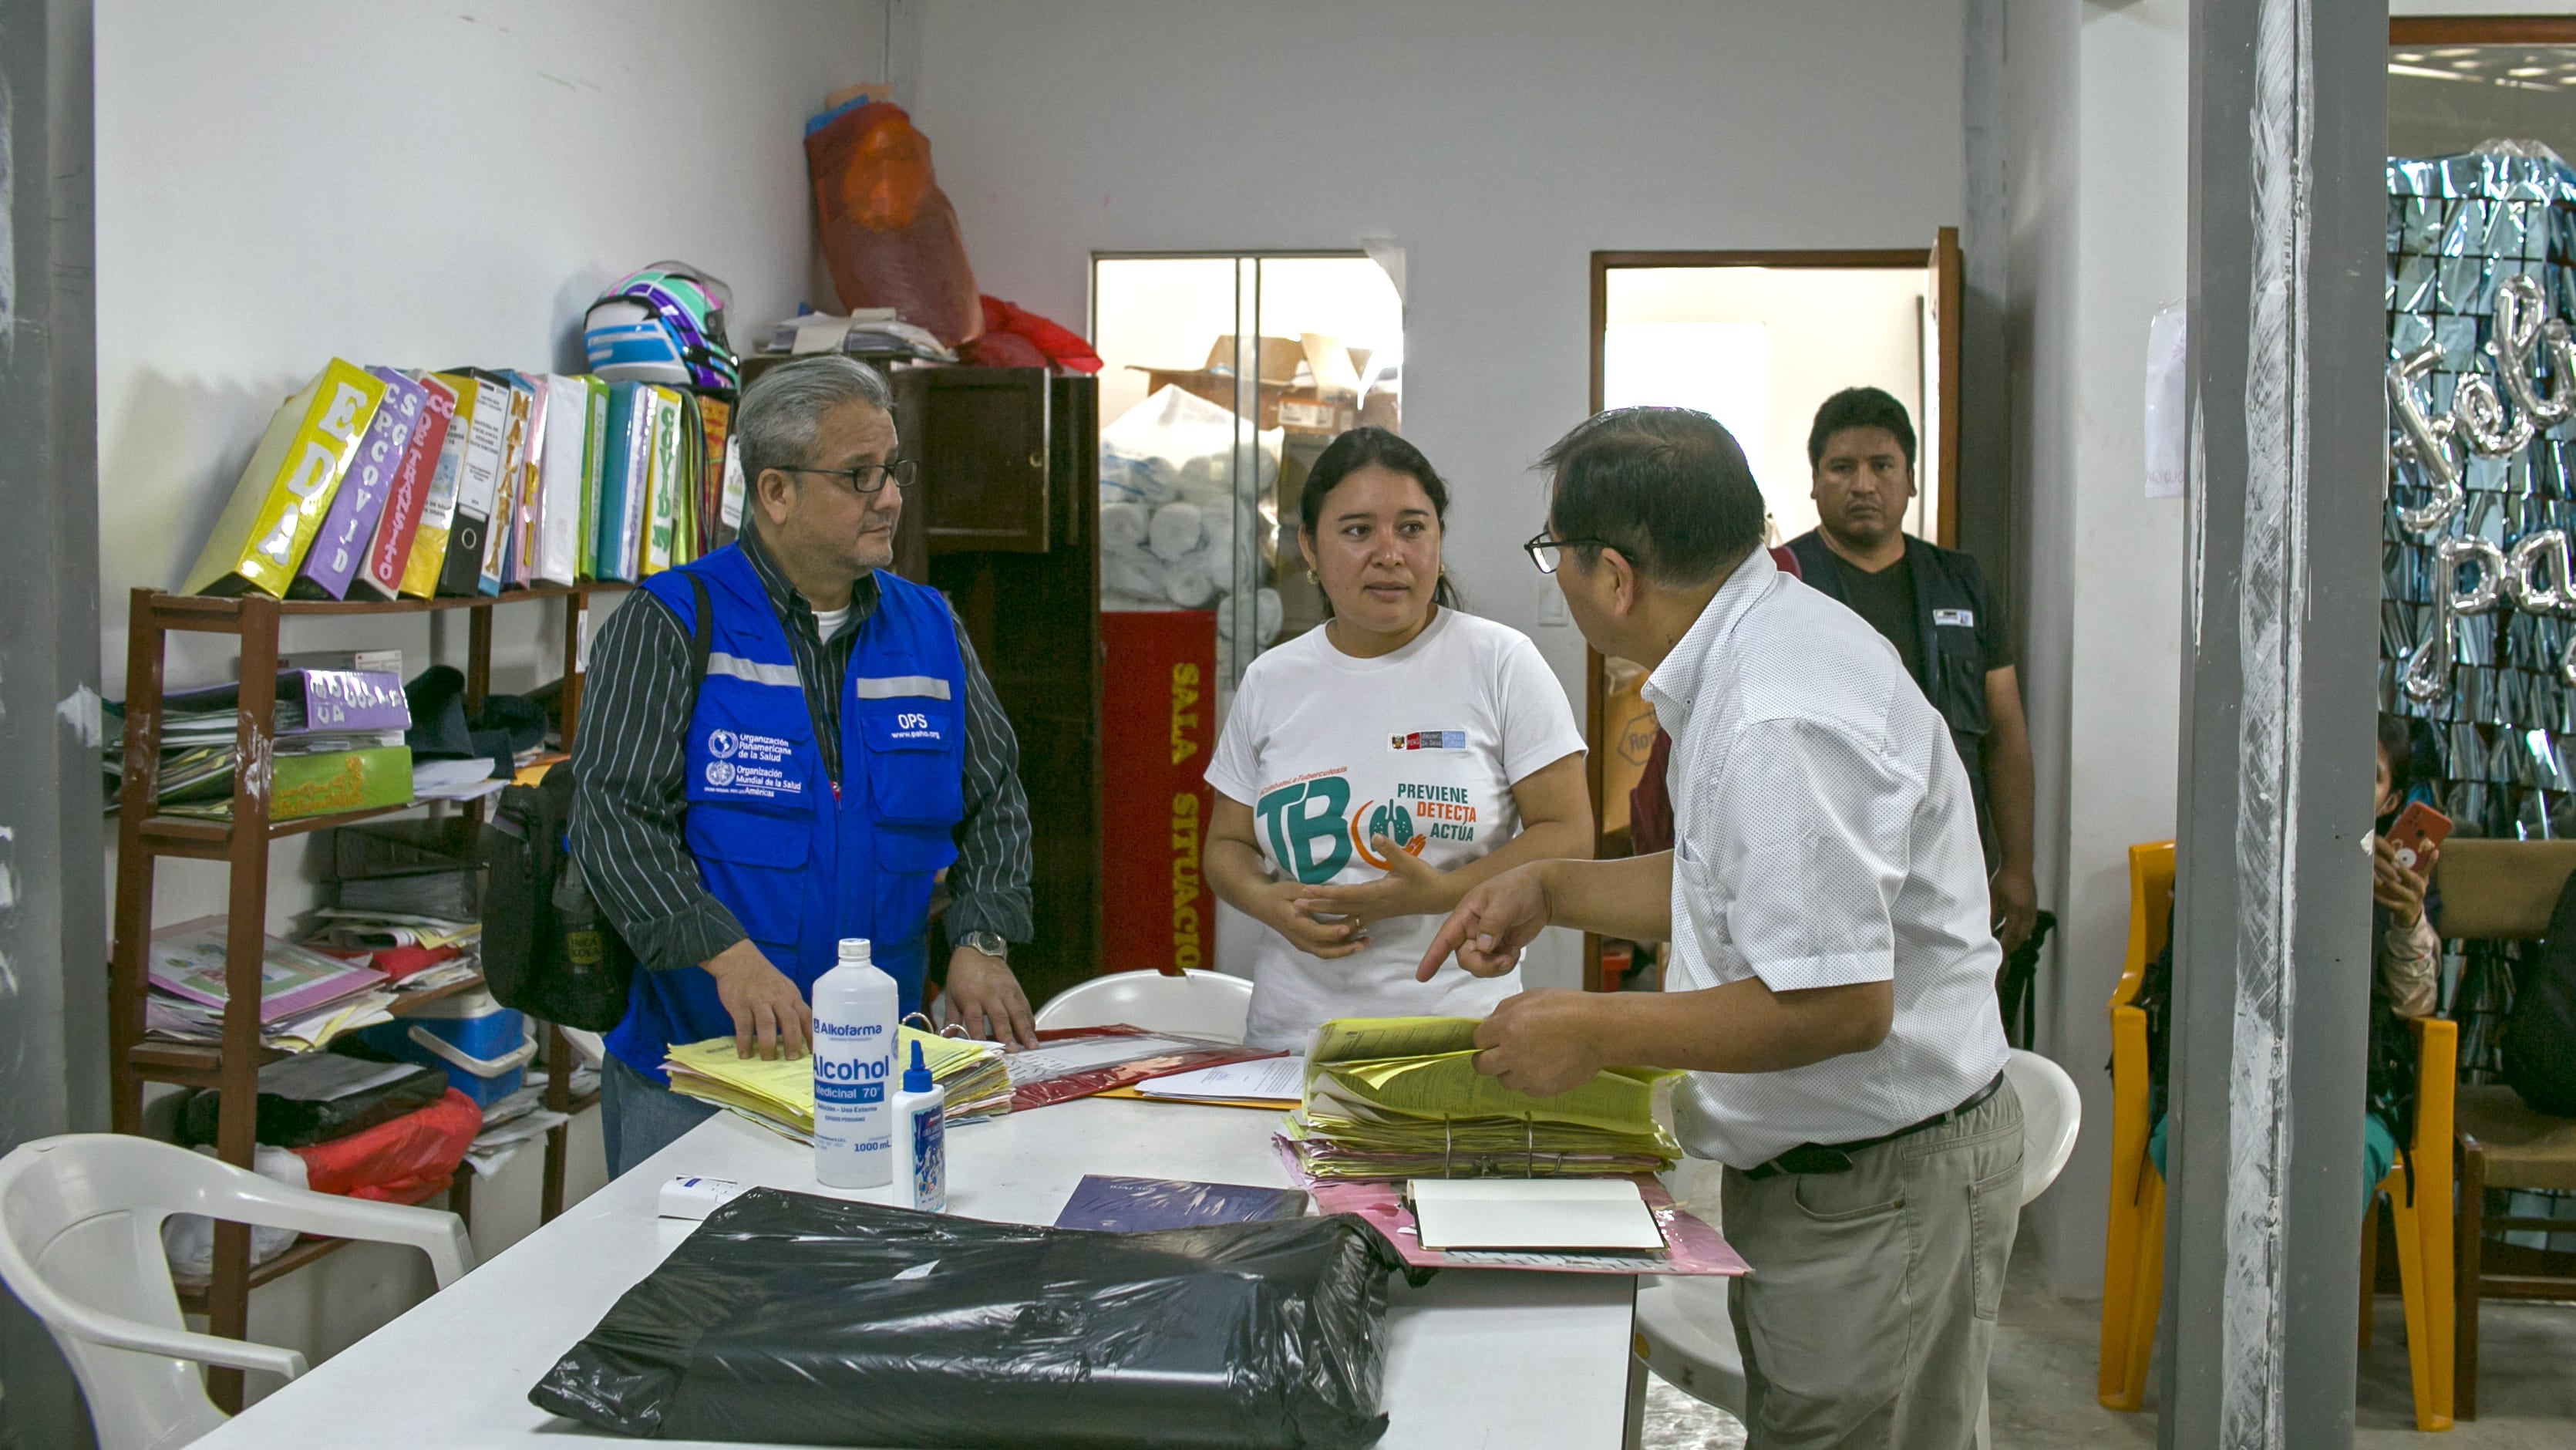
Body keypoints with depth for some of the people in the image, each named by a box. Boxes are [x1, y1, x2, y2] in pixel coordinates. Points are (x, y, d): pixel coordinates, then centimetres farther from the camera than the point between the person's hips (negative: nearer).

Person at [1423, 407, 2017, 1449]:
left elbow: (1841, 1002, -29)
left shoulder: (1783, 720, -28)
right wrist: (1550, 889, 12)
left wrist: (1598, 1030, -20)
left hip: (1874, 1190, -10)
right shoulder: (1761, 648, 7)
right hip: (1811, 1166, 10)